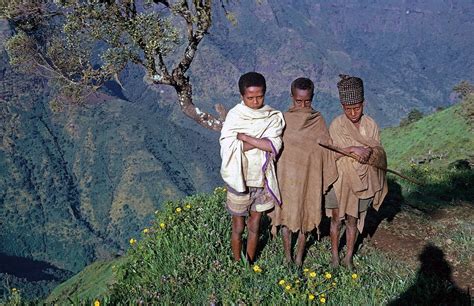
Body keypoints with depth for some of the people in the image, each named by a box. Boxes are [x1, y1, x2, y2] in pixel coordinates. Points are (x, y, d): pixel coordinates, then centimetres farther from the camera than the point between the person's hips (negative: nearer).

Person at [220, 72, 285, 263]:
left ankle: (250, 264, 33)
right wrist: (260, 142, -21)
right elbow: (229, 147, -22)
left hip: (262, 181, 2)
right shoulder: (235, 116, -11)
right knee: (238, 228, 12)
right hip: (240, 181, -2)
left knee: (255, 227, 16)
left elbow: (274, 146, -17)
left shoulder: (273, 117, -4)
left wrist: (245, 137, -20)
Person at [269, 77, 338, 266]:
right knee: (286, 215, 9)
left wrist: (326, 180, -2)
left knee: (305, 217, 10)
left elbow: (326, 150, -2)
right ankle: (288, 257, 23)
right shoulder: (283, 120, -6)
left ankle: (299, 257, 26)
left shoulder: (318, 121, -5)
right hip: (286, 178, 0)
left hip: (309, 179, 0)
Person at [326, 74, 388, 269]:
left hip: (361, 181, 2)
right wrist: (353, 149, -26)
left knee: (353, 220, 12)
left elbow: (379, 153, -2)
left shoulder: (371, 125, -2)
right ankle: (335, 257, 22)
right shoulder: (336, 125, -9)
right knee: (336, 219, 8)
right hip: (339, 179, -1)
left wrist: (369, 152, -25)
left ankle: (349, 257, 25)